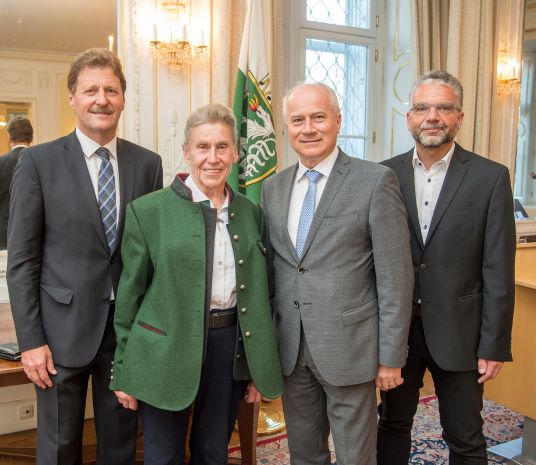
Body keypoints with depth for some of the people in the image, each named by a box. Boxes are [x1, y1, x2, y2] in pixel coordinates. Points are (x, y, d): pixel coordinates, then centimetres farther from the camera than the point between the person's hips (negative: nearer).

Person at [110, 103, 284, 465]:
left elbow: (260, 292, 10)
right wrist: (124, 370, -1)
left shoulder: (251, 213, 6)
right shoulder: (148, 211, -5)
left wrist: (261, 368, 10)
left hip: (231, 347, 3)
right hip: (167, 352, -3)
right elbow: (130, 292, -3)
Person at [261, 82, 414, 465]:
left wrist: (391, 356, -10)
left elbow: (395, 276, -10)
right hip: (291, 349, 5)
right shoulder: (273, 187, 7)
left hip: (350, 347, -4)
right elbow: (270, 268, 11)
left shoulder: (375, 181, -9)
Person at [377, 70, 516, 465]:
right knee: (393, 424, 19)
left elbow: (498, 270, -7)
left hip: (458, 332, -2)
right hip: (395, 328, 2)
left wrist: (494, 344, -7)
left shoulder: (490, 177, -6)